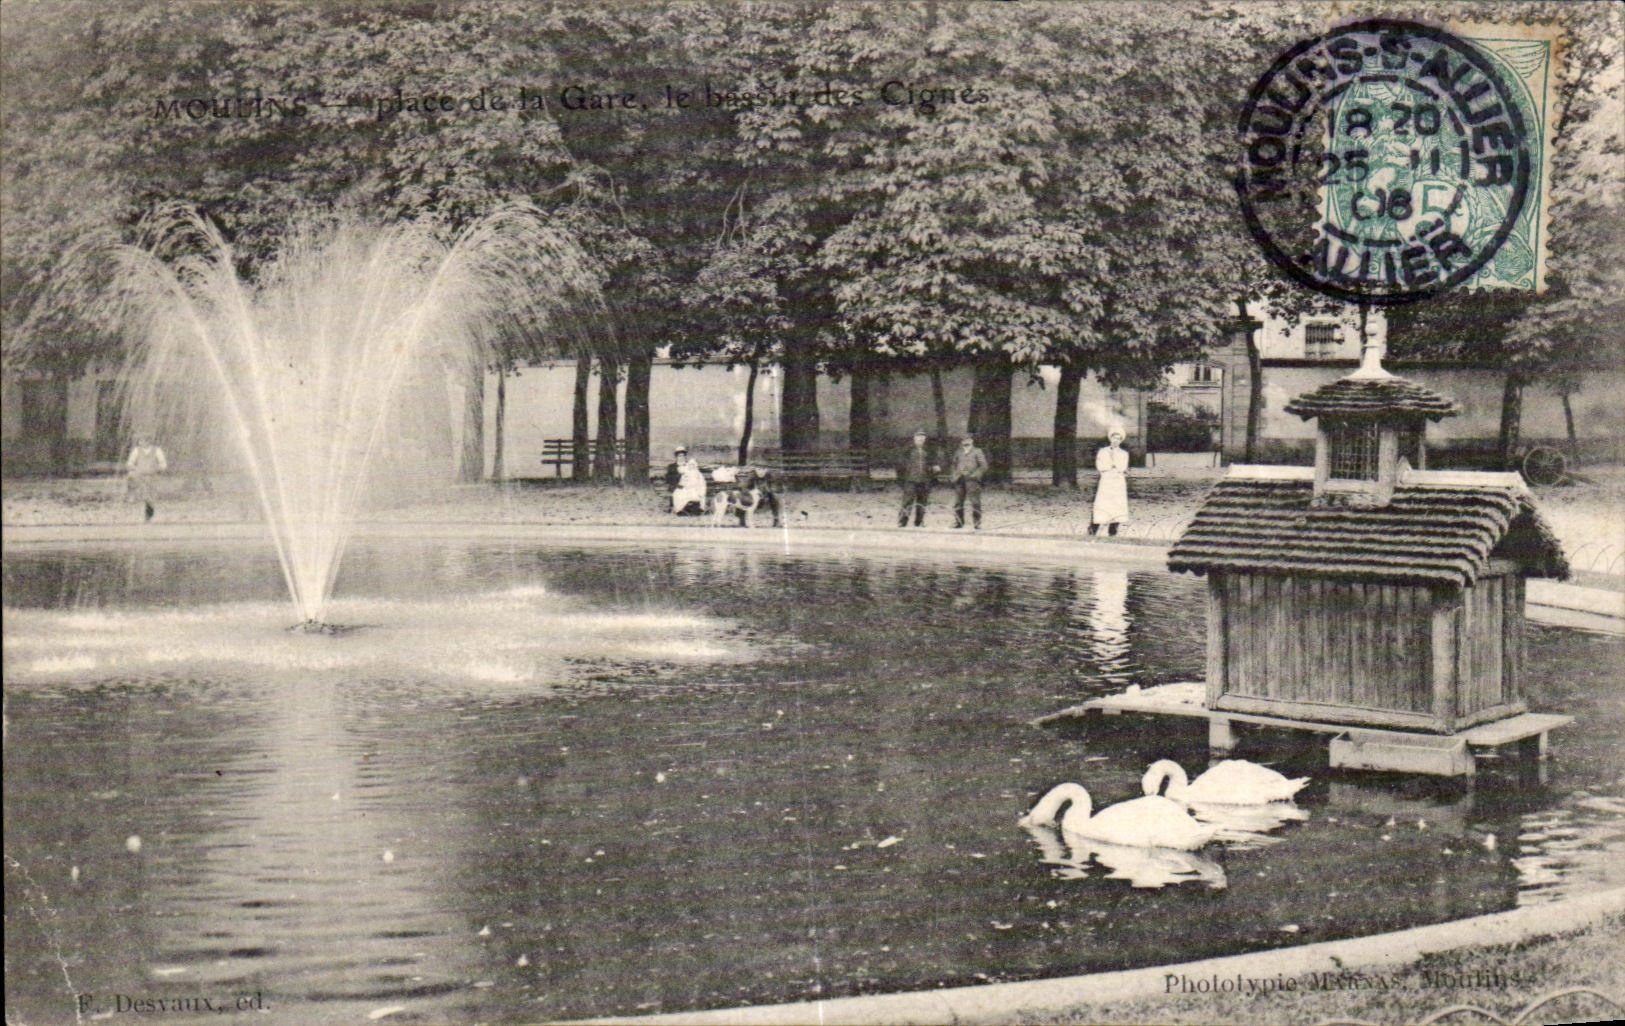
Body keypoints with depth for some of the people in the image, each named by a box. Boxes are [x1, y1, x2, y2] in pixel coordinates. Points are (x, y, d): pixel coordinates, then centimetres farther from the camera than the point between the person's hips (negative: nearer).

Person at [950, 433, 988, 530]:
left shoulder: (977, 452, 4)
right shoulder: (958, 453, 17)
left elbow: (984, 466, -1)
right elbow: (954, 465, 27)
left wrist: (974, 475, -9)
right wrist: (955, 476, 13)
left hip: (972, 479, -5)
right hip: (960, 480, 5)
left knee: (975, 503, -6)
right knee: (957, 502, 6)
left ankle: (976, 524, -2)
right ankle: (958, 522, 16)